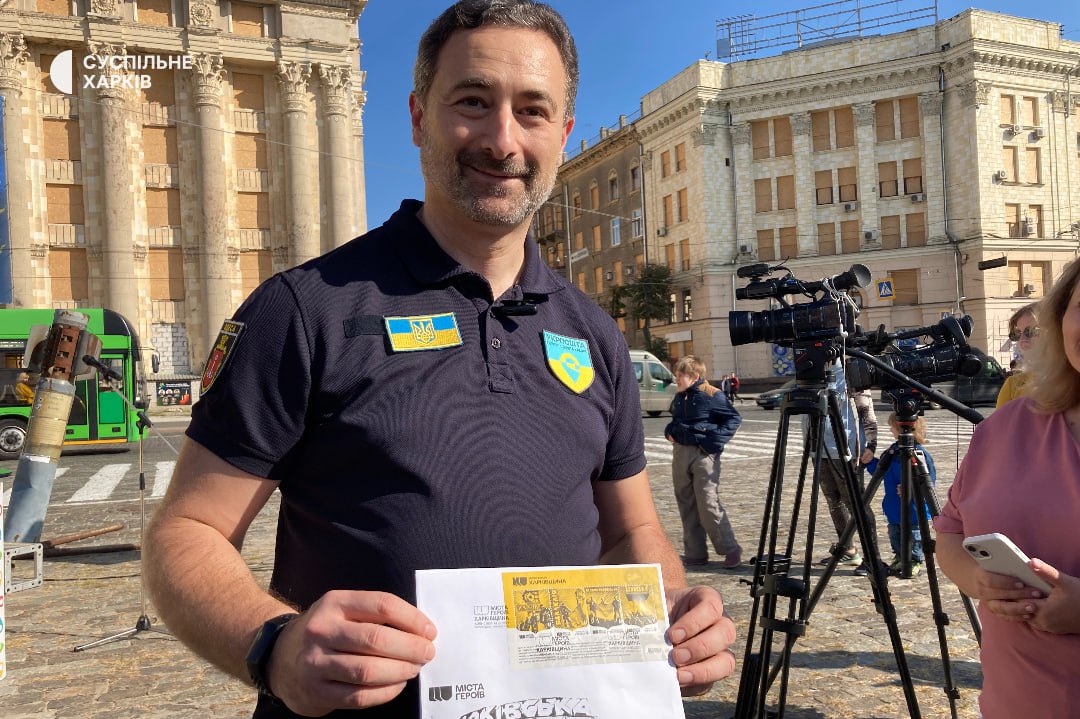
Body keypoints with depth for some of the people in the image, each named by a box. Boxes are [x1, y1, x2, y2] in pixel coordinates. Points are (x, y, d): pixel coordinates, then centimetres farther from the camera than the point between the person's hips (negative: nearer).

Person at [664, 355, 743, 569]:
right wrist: (670, 431, 7)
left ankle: (731, 550, 5)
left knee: (709, 505, -10)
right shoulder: (680, 397, 12)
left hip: (704, 455, -8)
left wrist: (715, 441, -17)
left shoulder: (712, 395, -10)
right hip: (680, 453, 8)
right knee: (686, 506, 9)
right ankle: (695, 554, 18)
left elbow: (734, 418, -10)